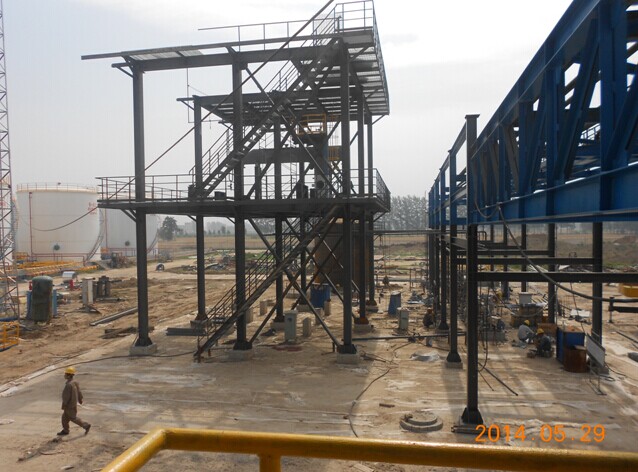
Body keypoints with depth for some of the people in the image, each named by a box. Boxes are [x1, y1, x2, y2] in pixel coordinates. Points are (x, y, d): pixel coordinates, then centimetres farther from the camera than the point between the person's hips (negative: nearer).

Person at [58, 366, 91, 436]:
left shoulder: (69, 385, -28)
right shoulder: (74, 382, 1)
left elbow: (66, 396, -25)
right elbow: (79, 392, 11)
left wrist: (63, 406, -17)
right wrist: (80, 399, 22)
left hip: (70, 405, -9)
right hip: (73, 403, 9)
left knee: (73, 418, 4)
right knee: (64, 417, 18)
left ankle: (86, 425, 9)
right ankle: (65, 430, 28)